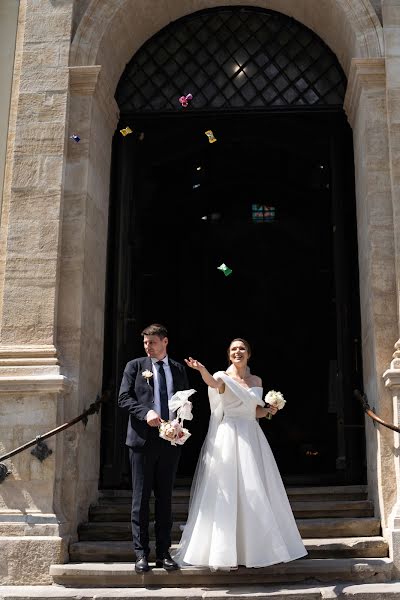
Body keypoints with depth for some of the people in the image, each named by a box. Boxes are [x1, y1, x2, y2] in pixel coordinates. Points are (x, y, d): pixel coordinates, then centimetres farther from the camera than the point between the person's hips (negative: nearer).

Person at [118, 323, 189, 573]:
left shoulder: (179, 369, 11)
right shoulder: (135, 366, 4)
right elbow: (123, 398, -2)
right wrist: (145, 412, -17)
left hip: (170, 440, 2)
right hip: (143, 439, -2)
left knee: (165, 498, 8)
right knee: (141, 498, 2)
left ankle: (164, 552, 17)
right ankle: (141, 553, 10)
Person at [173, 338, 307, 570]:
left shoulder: (257, 381, 14)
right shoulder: (224, 376, -2)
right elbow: (213, 382, -27)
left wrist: (268, 410, 1)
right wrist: (202, 369, -48)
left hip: (251, 438, 5)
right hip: (228, 438, -5)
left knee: (255, 494, 7)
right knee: (226, 493, -5)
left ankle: (254, 548, 19)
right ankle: (225, 552, 1)